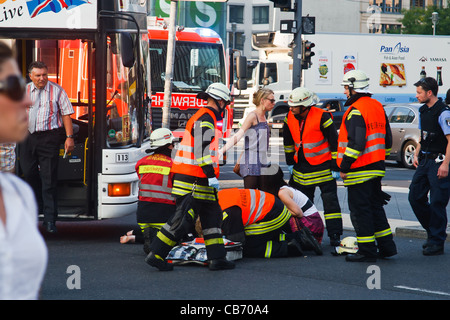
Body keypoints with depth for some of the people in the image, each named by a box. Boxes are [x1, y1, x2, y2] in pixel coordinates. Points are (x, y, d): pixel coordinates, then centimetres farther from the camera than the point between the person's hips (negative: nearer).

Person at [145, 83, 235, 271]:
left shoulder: (201, 118, 19)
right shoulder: (206, 119, -13)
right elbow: (201, 150, -22)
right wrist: (211, 175, -24)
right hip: (194, 179, -11)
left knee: (212, 216, 10)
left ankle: (216, 258, 9)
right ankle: (156, 255, -5)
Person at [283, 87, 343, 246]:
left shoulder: (322, 117, -18)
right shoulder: (290, 118, -1)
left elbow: (335, 142, -14)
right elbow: (288, 141, 16)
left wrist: (335, 167, -13)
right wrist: (290, 162, 16)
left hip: (323, 167, -6)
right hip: (302, 167, 6)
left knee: (330, 201, -5)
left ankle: (335, 236, -3)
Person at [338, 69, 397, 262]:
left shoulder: (355, 111, -16)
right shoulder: (378, 107, 13)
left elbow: (356, 143, -24)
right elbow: (387, 139, 19)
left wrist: (344, 167, -18)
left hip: (359, 171, -9)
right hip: (377, 167, 9)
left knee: (359, 210, -3)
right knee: (375, 207, 18)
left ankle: (367, 251, -1)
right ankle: (386, 246, 20)